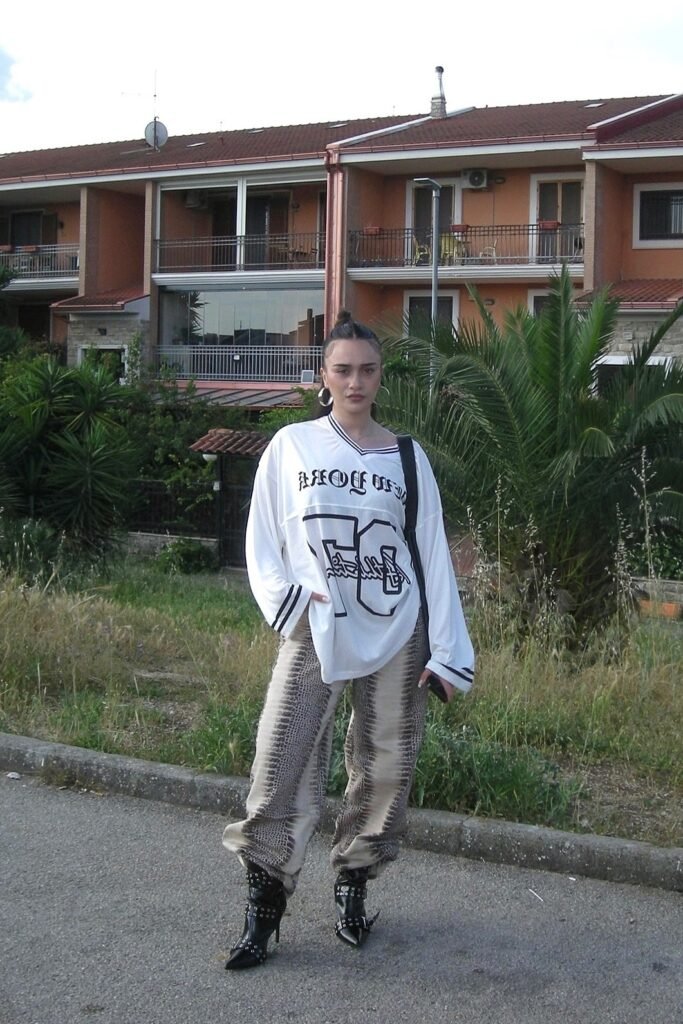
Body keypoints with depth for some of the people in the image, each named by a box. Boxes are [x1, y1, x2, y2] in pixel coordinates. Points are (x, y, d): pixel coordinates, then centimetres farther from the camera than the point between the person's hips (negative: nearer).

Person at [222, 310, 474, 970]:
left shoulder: (405, 458, 5)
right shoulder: (290, 447, 3)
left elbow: (433, 555, 4)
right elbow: (262, 544, 6)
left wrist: (447, 652, 0)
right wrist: (289, 601, -12)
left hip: (394, 635, 1)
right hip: (314, 634, -1)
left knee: (384, 767, 5)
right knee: (281, 767, -8)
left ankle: (352, 886, 24)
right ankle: (263, 907, 3)